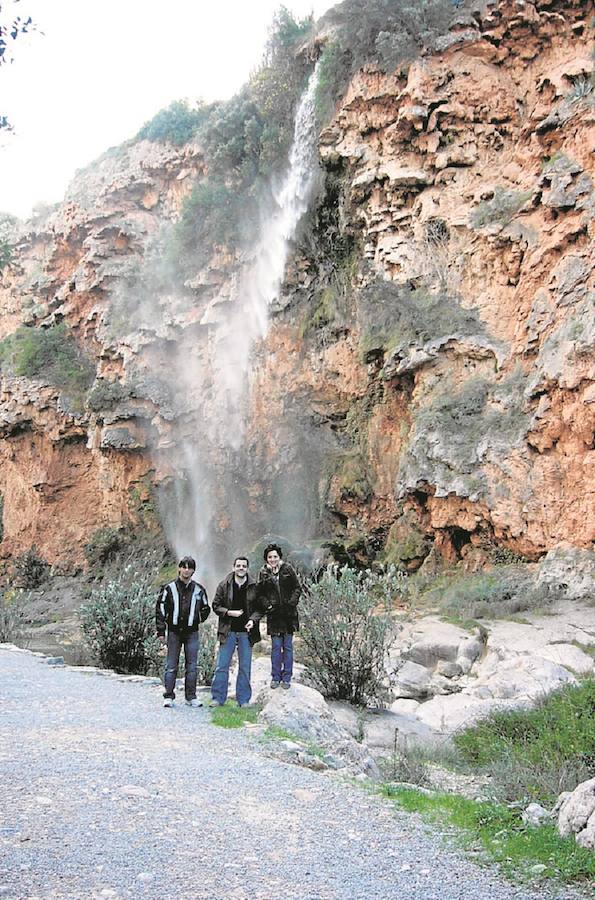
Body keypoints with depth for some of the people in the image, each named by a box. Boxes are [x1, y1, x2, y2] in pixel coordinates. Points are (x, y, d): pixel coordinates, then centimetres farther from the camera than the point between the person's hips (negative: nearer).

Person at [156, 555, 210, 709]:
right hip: (174, 631, -2)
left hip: (191, 632, 2)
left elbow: (205, 608, 20)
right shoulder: (169, 588, 0)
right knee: (171, 666, 0)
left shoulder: (199, 589, 6)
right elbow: (160, 610, 0)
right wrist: (161, 631, -3)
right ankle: (169, 696, 5)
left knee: (192, 666, 4)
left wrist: (198, 619, 5)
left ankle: (191, 697, 12)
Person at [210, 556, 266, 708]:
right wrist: (229, 612, -11)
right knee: (222, 666, 1)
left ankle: (243, 699, 15)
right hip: (228, 632, 0)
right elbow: (216, 605, 4)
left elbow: (260, 608, 6)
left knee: (245, 668, 6)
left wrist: (253, 619, -11)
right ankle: (218, 698, 10)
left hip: (246, 632, 0)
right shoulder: (224, 585, 1)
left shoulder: (254, 587, 1)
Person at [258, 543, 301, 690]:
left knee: (287, 646, 5)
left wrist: (292, 603, -9)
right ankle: (275, 677, 12)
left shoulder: (287, 569, 1)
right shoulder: (264, 573, 4)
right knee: (276, 647, 1)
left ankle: (286, 678, 13)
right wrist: (267, 605, -9)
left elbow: (297, 588, 3)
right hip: (274, 614, 0)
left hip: (288, 613, 0)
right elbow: (260, 594, 6)